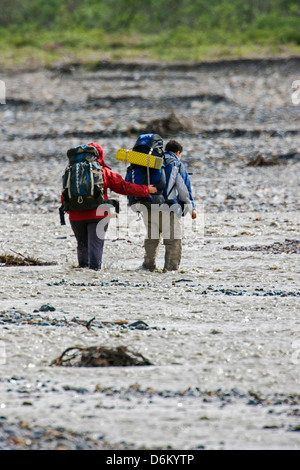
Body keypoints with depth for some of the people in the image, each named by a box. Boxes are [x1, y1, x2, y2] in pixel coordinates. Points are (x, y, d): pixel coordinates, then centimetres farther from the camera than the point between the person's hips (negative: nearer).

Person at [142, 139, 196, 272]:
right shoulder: (177, 164, 1)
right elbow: (184, 188, -2)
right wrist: (191, 208, 5)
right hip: (168, 208, -5)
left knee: (151, 238, 19)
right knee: (174, 241, 0)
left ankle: (148, 265, 22)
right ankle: (171, 267, -7)